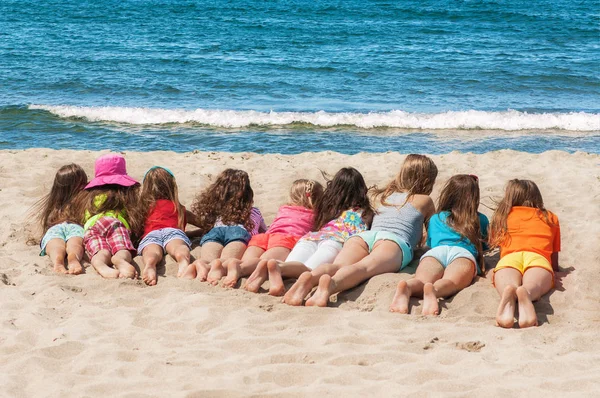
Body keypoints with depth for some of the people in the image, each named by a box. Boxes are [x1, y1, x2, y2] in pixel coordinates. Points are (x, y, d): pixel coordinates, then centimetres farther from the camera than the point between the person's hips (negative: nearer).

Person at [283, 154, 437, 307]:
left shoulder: (382, 196, 40)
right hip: (396, 240, -4)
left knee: (338, 265, -25)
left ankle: (310, 278, -58)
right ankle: (332, 283, -65)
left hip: (364, 235, 4)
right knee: (365, 267, -33)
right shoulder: (424, 201, 28)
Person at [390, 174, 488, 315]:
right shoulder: (481, 220, 37)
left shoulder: (435, 219, 39)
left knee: (421, 281, -27)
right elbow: (483, 246, 52)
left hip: (435, 250, 2)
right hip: (463, 252, -2)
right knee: (451, 283, -32)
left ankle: (406, 288, -63)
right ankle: (433, 290, -67)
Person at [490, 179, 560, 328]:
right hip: (539, 258, 0)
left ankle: (509, 297, -68)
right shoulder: (551, 218, 36)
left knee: (507, 285, -31)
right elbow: (555, 263, 37)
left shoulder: (503, 215, 36)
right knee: (533, 286, -32)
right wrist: (554, 268, 60)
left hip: (509, 257, 0)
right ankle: (526, 293, -69)